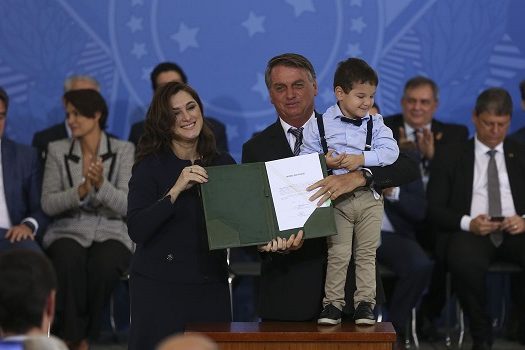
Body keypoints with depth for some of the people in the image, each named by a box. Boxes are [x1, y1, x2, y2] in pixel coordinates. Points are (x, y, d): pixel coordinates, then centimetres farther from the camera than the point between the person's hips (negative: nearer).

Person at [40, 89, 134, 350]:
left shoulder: (123, 150, 3)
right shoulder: (57, 150, 8)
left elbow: (127, 206, -6)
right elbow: (47, 204, 0)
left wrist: (101, 184, -24)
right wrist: (81, 191, -17)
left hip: (111, 232, -1)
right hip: (68, 231, 1)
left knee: (104, 264, -36)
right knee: (69, 260, -36)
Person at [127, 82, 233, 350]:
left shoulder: (223, 164, 8)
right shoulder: (150, 167, -3)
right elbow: (136, 230, -15)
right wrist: (176, 190, -23)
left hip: (211, 285, 3)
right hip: (160, 286, -3)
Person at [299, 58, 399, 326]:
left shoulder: (375, 124, 5)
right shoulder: (320, 125, 1)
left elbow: (391, 151, -8)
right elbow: (305, 158, 3)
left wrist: (362, 158, -19)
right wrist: (325, 161, -16)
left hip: (369, 198, 2)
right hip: (337, 199, -2)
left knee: (367, 253, 4)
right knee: (338, 253, -3)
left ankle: (365, 303, 10)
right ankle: (332, 304, 4)